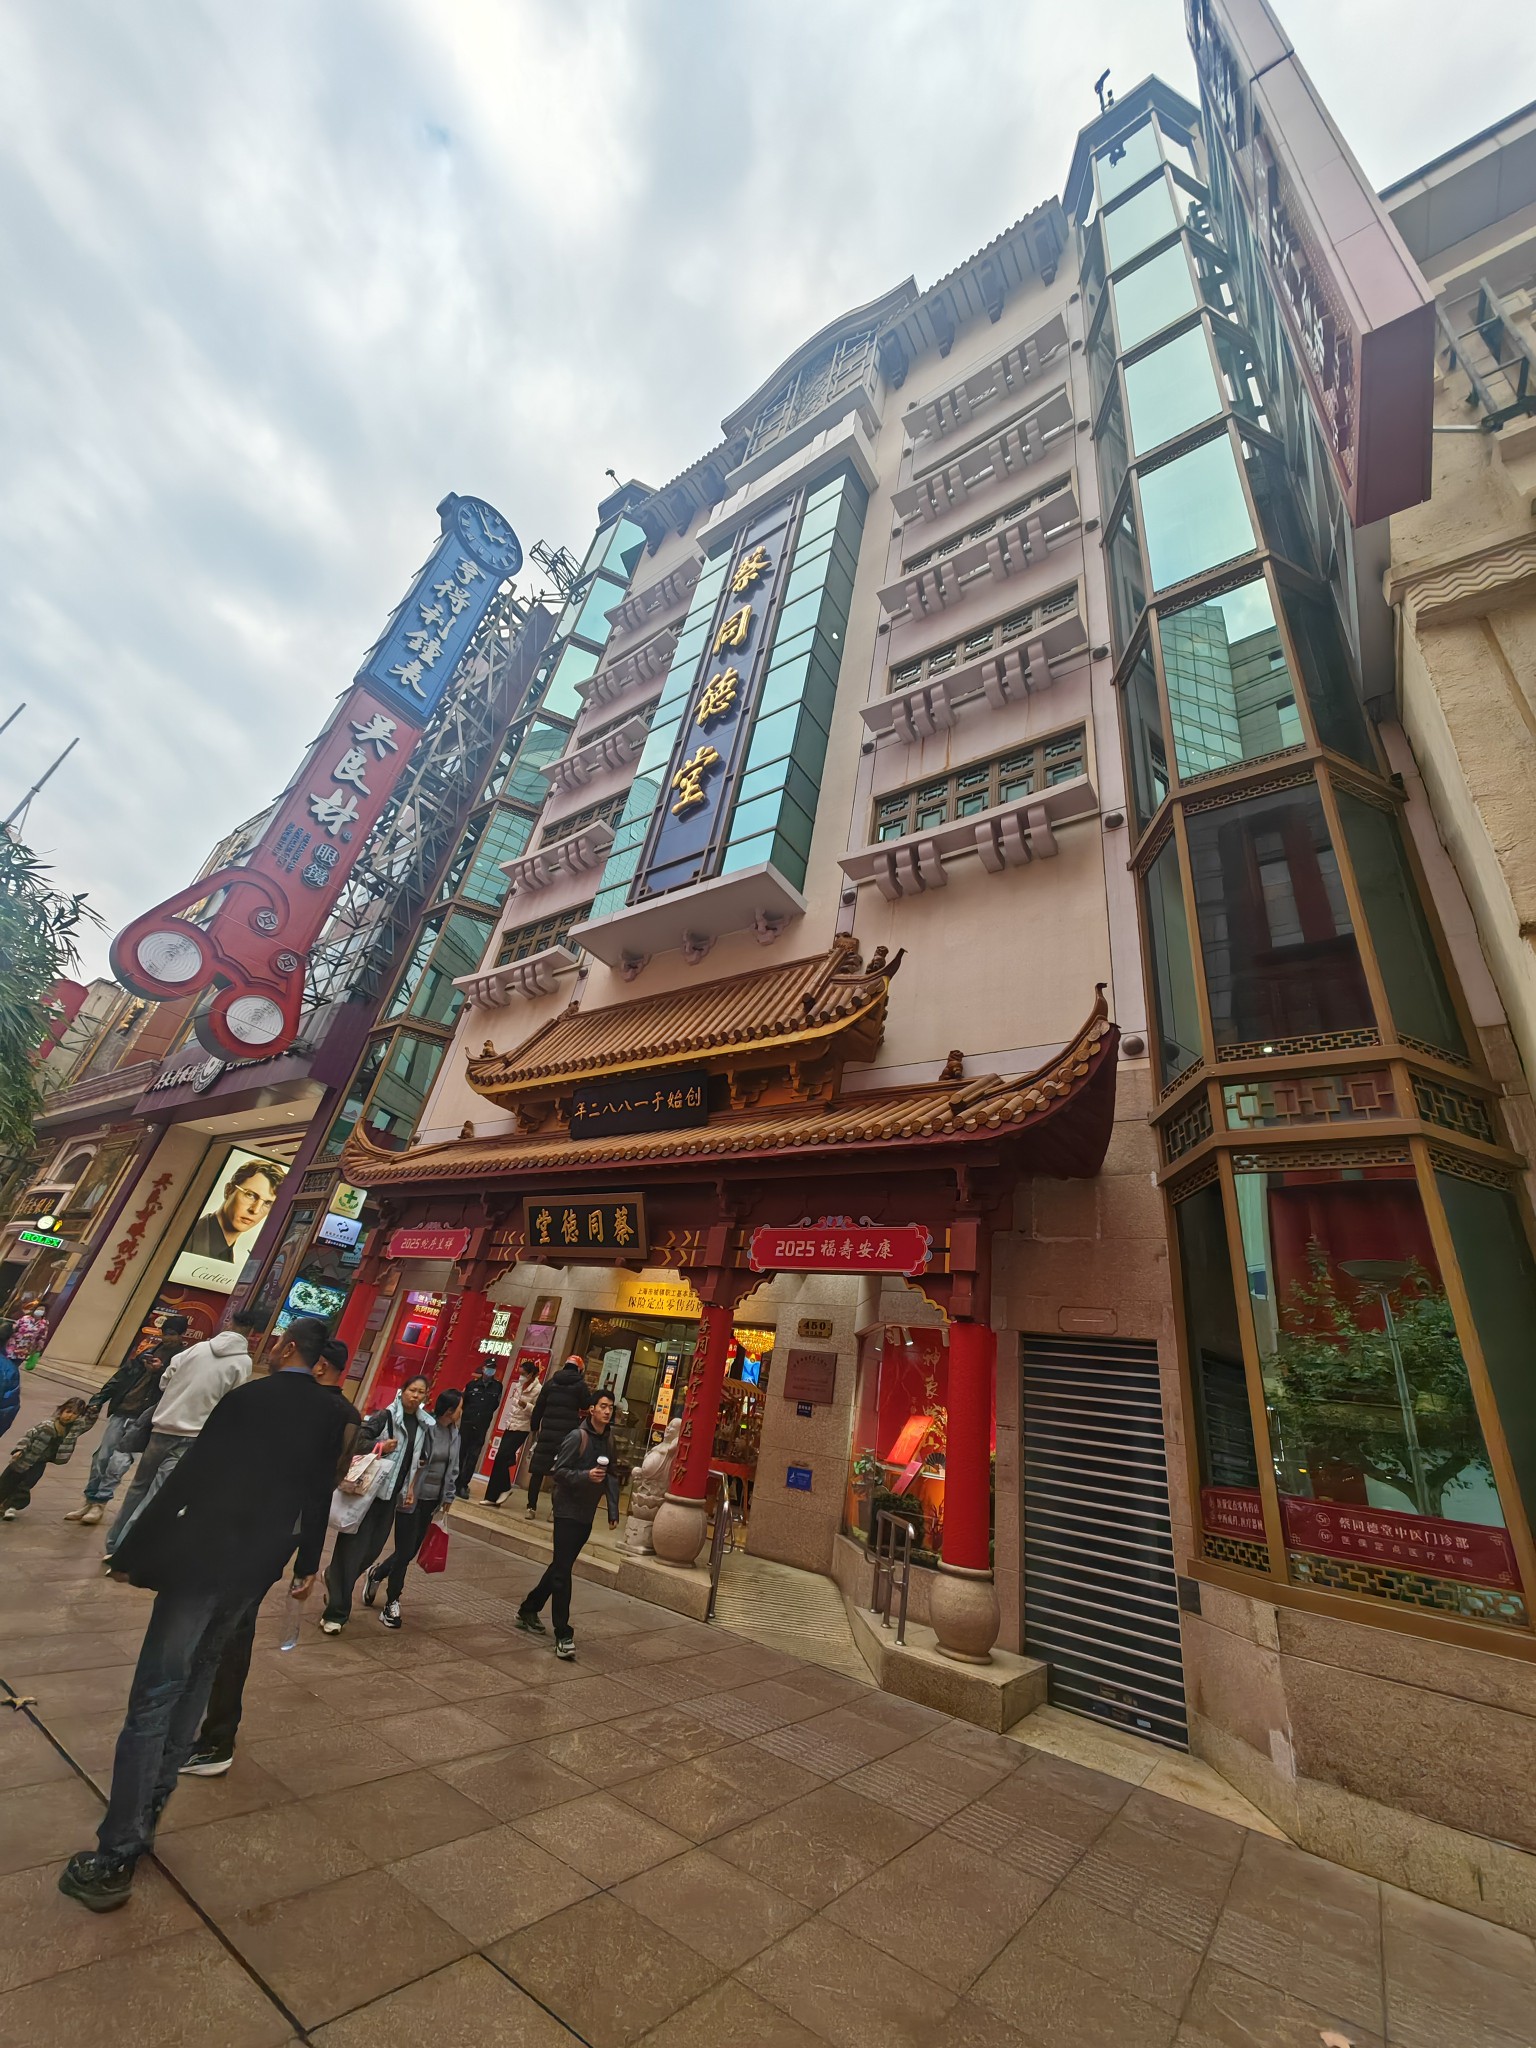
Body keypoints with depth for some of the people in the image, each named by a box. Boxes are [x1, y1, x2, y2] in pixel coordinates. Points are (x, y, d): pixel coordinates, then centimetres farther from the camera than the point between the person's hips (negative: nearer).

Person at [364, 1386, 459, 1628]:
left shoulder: (454, 1433, 3)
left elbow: (452, 1469, 9)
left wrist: (447, 1499, 10)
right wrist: (406, 1490, -22)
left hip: (432, 1501, 7)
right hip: (412, 1498, -7)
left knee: (411, 1551, 13)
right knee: (404, 1552, 1)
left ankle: (377, 1574, 41)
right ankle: (391, 1605, 23)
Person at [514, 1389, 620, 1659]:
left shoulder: (609, 1441, 6)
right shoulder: (578, 1437, -16)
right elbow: (558, 1471, -16)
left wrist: (613, 1510, 8)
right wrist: (586, 1475, -29)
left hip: (587, 1515, 7)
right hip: (568, 1512, -7)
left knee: (560, 1568, 17)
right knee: (562, 1572, -5)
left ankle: (529, 1611, 35)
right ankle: (563, 1635, 3)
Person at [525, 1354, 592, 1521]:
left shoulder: (551, 1382, 9)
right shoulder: (581, 1385, 0)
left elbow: (539, 1407, 10)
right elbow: (588, 1407, 3)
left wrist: (534, 1427, 17)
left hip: (547, 1432, 2)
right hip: (567, 1434, -2)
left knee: (537, 1471, 9)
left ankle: (531, 1507, 10)